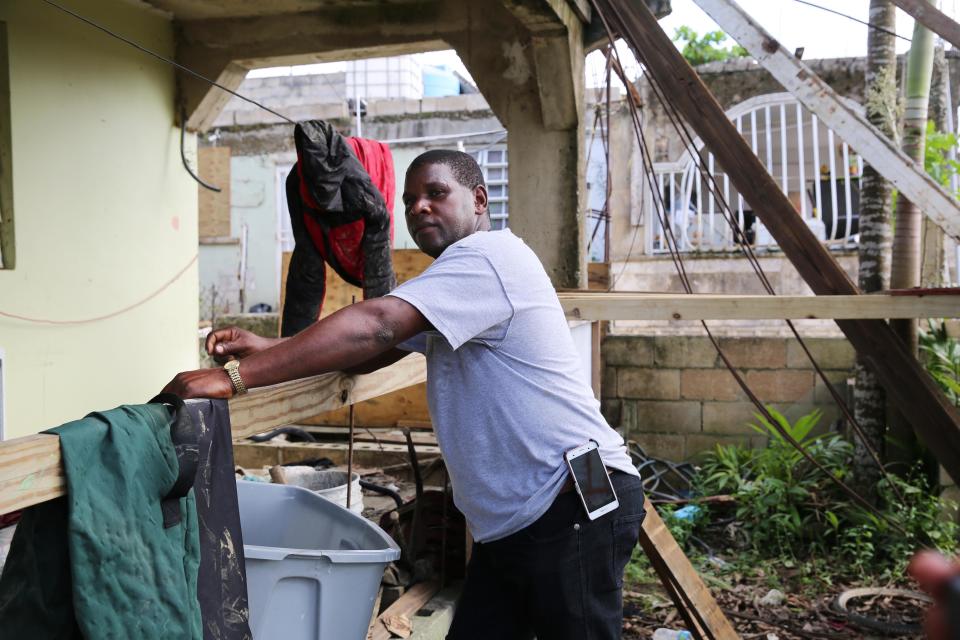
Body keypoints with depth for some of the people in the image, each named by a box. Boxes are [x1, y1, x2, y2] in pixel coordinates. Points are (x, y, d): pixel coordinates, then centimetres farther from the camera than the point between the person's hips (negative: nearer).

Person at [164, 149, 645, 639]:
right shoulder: (454, 280, 19)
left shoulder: (488, 254, -15)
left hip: (577, 507, -9)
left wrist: (237, 377, -28)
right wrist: (267, 349, -2)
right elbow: (372, 353, 14)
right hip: (510, 521, 9)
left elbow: (374, 327, -27)